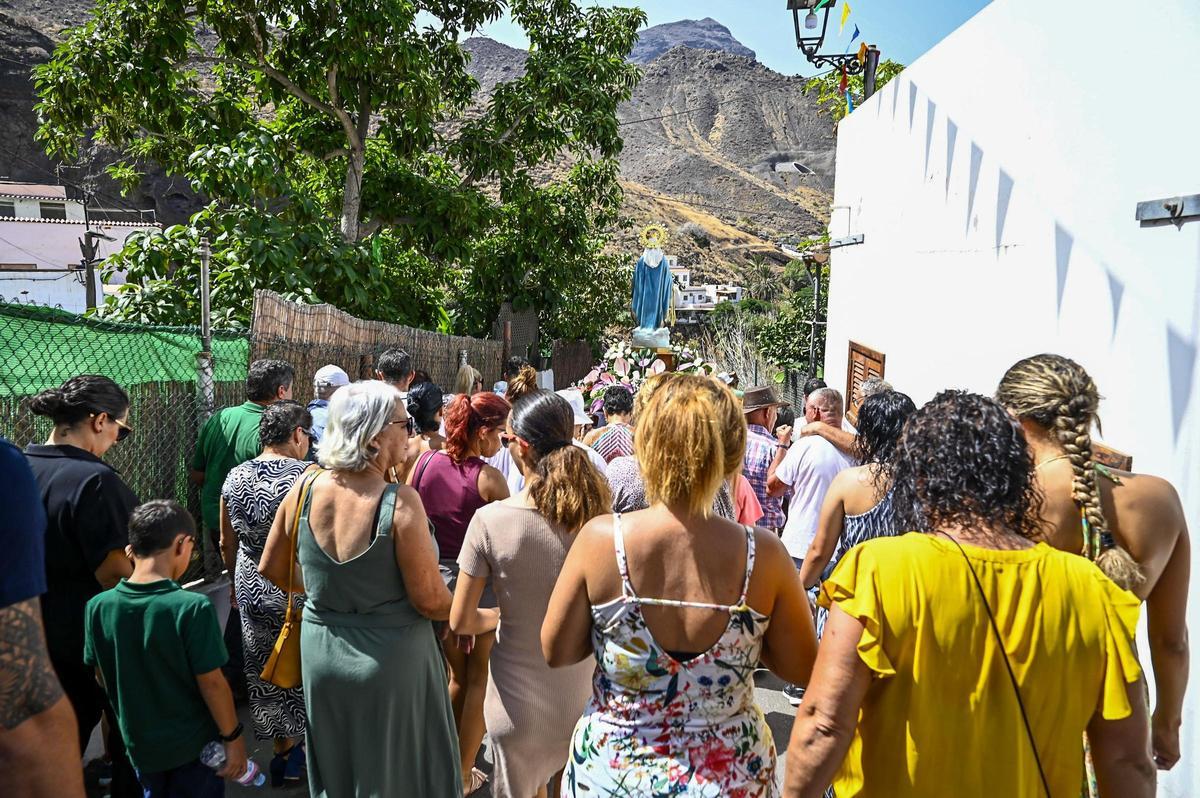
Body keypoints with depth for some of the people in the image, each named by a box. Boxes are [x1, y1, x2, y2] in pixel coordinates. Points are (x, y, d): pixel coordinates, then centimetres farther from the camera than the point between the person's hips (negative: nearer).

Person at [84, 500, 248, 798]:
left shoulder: (98, 607, -12)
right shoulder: (193, 607, -27)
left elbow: (104, 677, 1)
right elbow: (211, 683, -21)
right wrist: (233, 736, -8)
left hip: (138, 744, 4)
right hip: (194, 745, -4)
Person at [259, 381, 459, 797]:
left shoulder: (303, 490, -9)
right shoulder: (400, 503, -25)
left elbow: (272, 569, 5)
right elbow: (430, 602, -21)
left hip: (320, 652, 5)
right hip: (390, 660, -5)